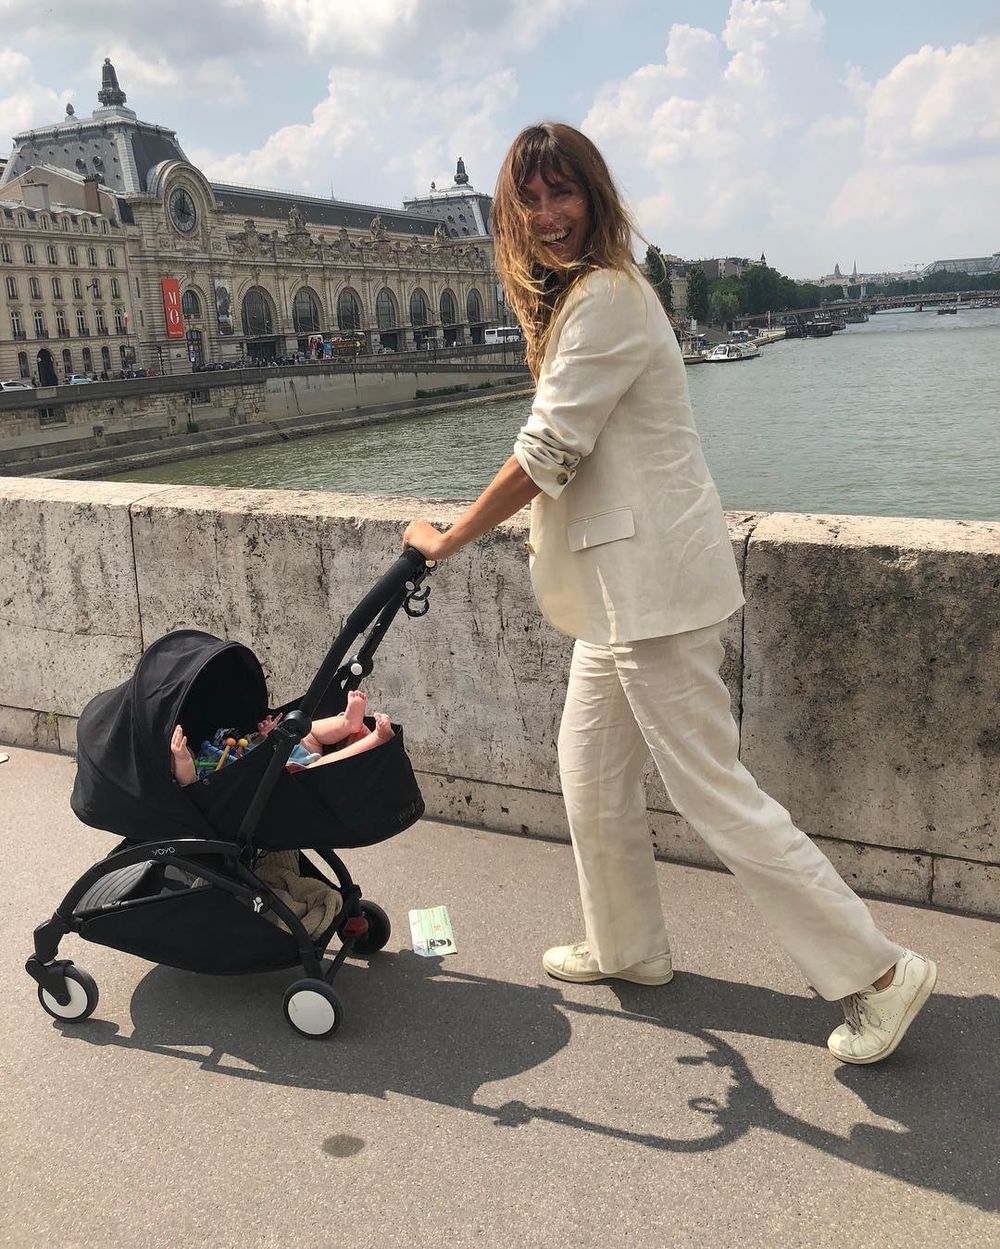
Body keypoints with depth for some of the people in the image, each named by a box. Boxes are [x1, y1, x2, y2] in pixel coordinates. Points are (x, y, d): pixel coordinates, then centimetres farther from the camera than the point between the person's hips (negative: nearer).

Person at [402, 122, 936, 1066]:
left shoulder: (607, 298, -15)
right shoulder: (573, 298, 17)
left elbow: (547, 451, -18)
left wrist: (448, 540, -8)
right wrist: (550, 524, 9)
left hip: (654, 578, -10)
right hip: (624, 578, 10)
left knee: (710, 789, -5)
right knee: (589, 767, 17)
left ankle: (875, 972, 8)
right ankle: (627, 948, 33)